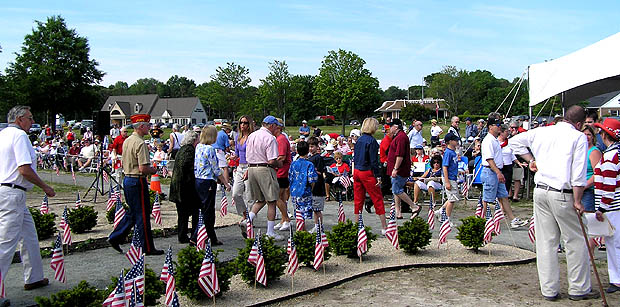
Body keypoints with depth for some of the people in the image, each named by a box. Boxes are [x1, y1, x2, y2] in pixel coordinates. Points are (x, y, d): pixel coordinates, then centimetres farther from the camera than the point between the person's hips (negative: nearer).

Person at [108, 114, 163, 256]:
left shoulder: (127, 141, 11)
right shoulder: (140, 143, -18)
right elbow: (143, 168, -24)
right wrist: (153, 170, -4)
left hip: (127, 179, 9)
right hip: (137, 181, -9)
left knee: (133, 213, 19)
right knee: (143, 215, -1)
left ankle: (115, 238, 20)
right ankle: (148, 248, 7)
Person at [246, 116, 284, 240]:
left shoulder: (251, 136, 11)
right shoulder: (270, 138, -13)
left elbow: (247, 156, 16)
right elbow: (272, 161, -18)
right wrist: (279, 164, 1)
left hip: (252, 169, 8)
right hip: (265, 170, -8)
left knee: (260, 200, 19)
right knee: (271, 202, 2)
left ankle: (248, 219, 2)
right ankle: (270, 232, 5)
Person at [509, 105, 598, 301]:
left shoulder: (542, 132, 9)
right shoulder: (579, 137, -5)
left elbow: (515, 141, 19)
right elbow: (578, 174, -10)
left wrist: (531, 159, 19)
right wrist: (577, 201, -7)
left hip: (540, 191, 5)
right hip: (562, 194, -5)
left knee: (545, 242, 9)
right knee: (575, 241, 9)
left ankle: (549, 290, 16)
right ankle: (579, 289, 18)